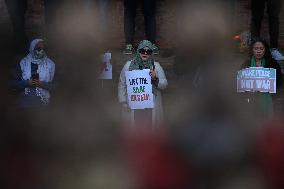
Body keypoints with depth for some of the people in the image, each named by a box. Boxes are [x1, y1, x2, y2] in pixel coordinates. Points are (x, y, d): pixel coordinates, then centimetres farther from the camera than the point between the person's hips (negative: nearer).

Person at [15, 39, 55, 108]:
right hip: (26, 100, 0)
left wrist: (42, 84, -15)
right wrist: (27, 83, -15)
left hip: (42, 101, 0)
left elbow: (54, 84, 4)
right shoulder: (23, 63, 3)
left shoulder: (50, 64, 3)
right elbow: (16, 83, 4)